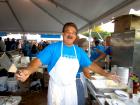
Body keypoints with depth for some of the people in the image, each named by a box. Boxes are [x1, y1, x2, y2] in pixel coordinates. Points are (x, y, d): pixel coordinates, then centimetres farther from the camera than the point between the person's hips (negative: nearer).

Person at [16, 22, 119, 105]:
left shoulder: (79, 51, -3)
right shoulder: (53, 47, -16)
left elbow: (90, 65, 3)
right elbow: (38, 61, -24)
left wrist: (106, 74, -3)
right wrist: (28, 71, -44)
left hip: (71, 87, 4)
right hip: (56, 87, -3)